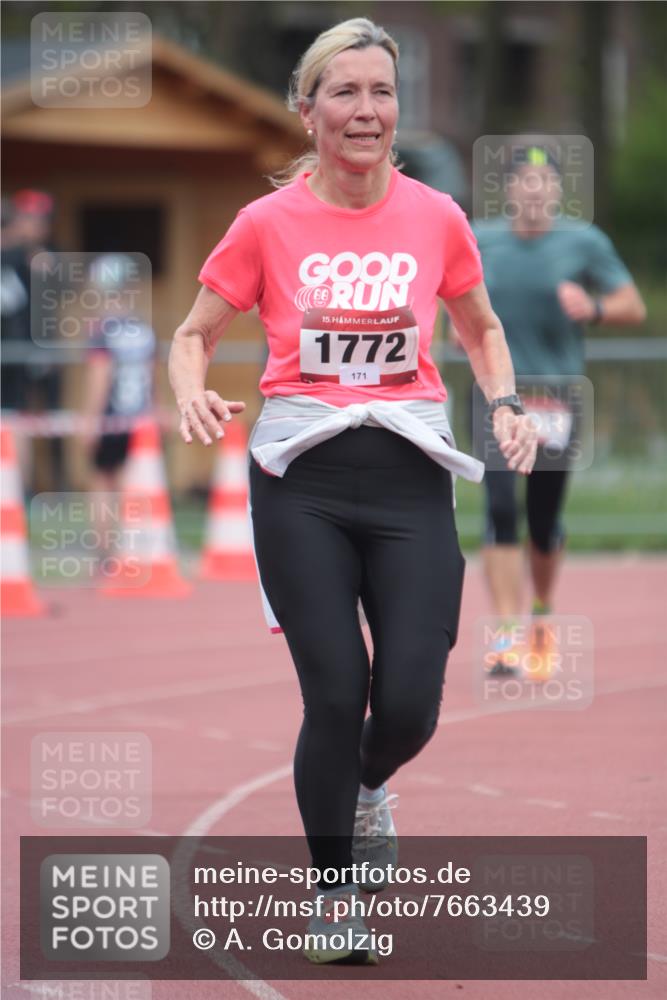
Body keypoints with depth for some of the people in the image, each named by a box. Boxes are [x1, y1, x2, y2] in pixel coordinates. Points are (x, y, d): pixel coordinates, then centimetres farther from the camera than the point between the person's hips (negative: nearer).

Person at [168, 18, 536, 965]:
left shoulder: (436, 217, 2)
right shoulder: (268, 224, -2)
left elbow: (482, 327, 19)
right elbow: (194, 334, 8)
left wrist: (505, 405, 1)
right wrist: (192, 392, -14)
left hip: (409, 474, 1)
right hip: (302, 477, -1)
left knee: (409, 703, -6)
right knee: (335, 694, -6)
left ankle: (368, 786, 32)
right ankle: (333, 893, 16)